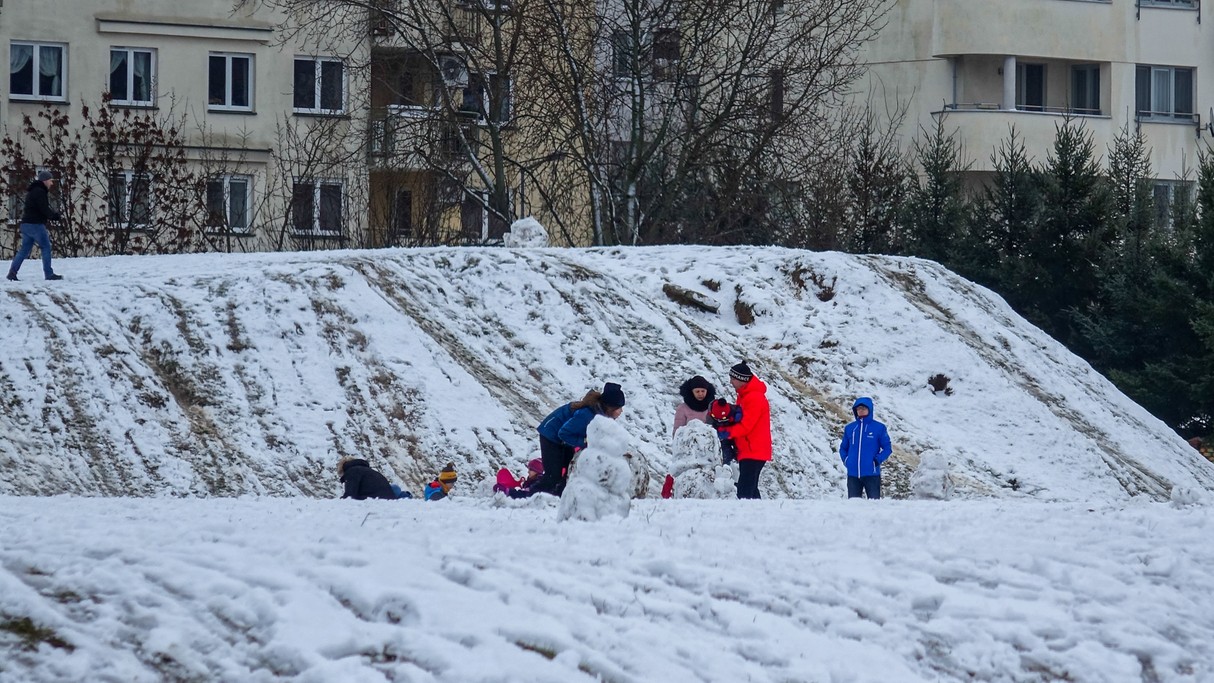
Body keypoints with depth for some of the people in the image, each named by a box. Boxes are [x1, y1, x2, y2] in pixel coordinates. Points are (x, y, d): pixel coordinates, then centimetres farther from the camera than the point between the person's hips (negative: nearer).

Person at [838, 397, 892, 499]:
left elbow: (887, 448, 2)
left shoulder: (879, 428, 0)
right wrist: (846, 460, 2)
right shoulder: (849, 428, 10)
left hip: (871, 474, -3)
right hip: (853, 474, 3)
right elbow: (843, 448, 19)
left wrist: (877, 460, -11)